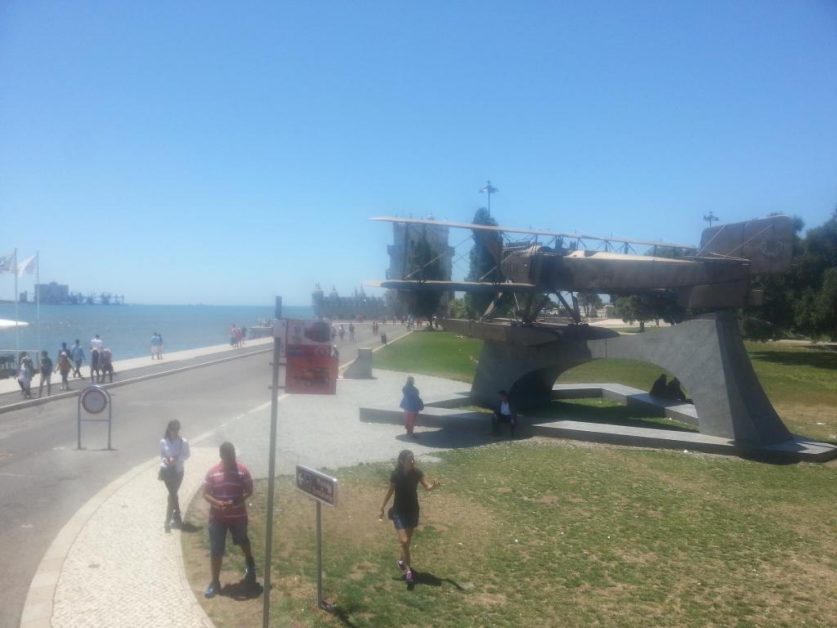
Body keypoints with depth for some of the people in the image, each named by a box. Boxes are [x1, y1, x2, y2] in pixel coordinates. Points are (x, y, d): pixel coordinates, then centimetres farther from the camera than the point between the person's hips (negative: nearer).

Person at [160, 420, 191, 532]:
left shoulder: (183, 442, -10)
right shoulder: (163, 442, -8)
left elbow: (187, 455, -2)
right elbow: (161, 455, 5)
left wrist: (177, 458, -19)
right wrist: (164, 460, -17)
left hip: (178, 471, 1)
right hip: (167, 470, -1)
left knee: (172, 494, 10)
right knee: (173, 494, -4)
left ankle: (168, 521, 21)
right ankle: (177, 517, 8)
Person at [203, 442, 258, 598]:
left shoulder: (242, 470, -11)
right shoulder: (212, 473, -9)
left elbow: (249, 491, -5)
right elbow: (206, 494, -5)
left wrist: (237, 500, -23)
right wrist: (218, 503, -23)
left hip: (238, 515, 0)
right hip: (217, 517, 0)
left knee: (243, 542, 22)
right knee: (215, 550, 1)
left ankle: (250, 565, 50)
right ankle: (215, 582, 16)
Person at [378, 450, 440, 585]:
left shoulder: (417, 472, -10)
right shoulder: (396, 474, -18)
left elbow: (427, 486, -18)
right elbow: (390, 492, -7)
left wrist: (434, 486, -41)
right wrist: (382, 509, -2)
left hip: (413, 510, 4)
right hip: (399, 511, -4)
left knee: (408, 540, 16)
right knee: (404, 541, -11)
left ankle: (403, 562, 40)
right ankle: (408, 569, 3)